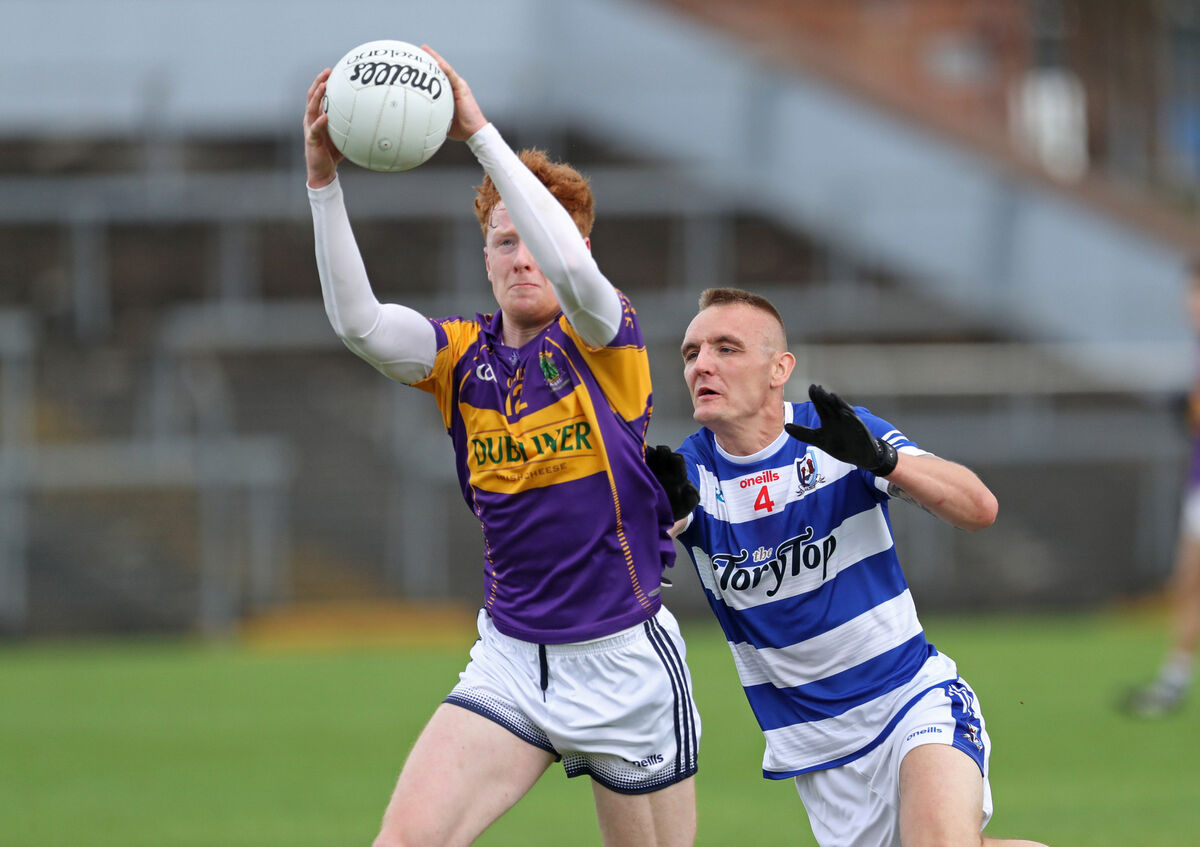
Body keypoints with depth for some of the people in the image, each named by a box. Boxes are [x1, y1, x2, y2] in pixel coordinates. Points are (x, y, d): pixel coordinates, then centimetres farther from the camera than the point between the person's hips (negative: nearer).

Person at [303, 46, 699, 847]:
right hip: (510, 659, 3)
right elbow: (360, 322, -16)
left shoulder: (605, 342, -7)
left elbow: (574, 270, -31)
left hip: (625, 658, -3)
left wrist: (481, 133, -33)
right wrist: (324, 178, -28)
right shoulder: (465, 354, 3)